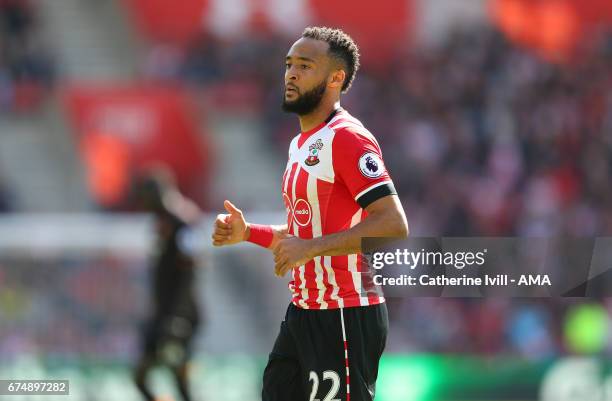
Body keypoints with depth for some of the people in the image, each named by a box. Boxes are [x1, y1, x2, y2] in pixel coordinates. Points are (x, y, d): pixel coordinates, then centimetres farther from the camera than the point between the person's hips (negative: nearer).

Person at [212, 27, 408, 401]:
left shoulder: (347, 138, -14)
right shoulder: (301, 144, 17)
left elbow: (393, 226, -24)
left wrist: (310, 248, -27)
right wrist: (247, 232, 12)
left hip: (344, 316, -10)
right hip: (303, 313, 10)